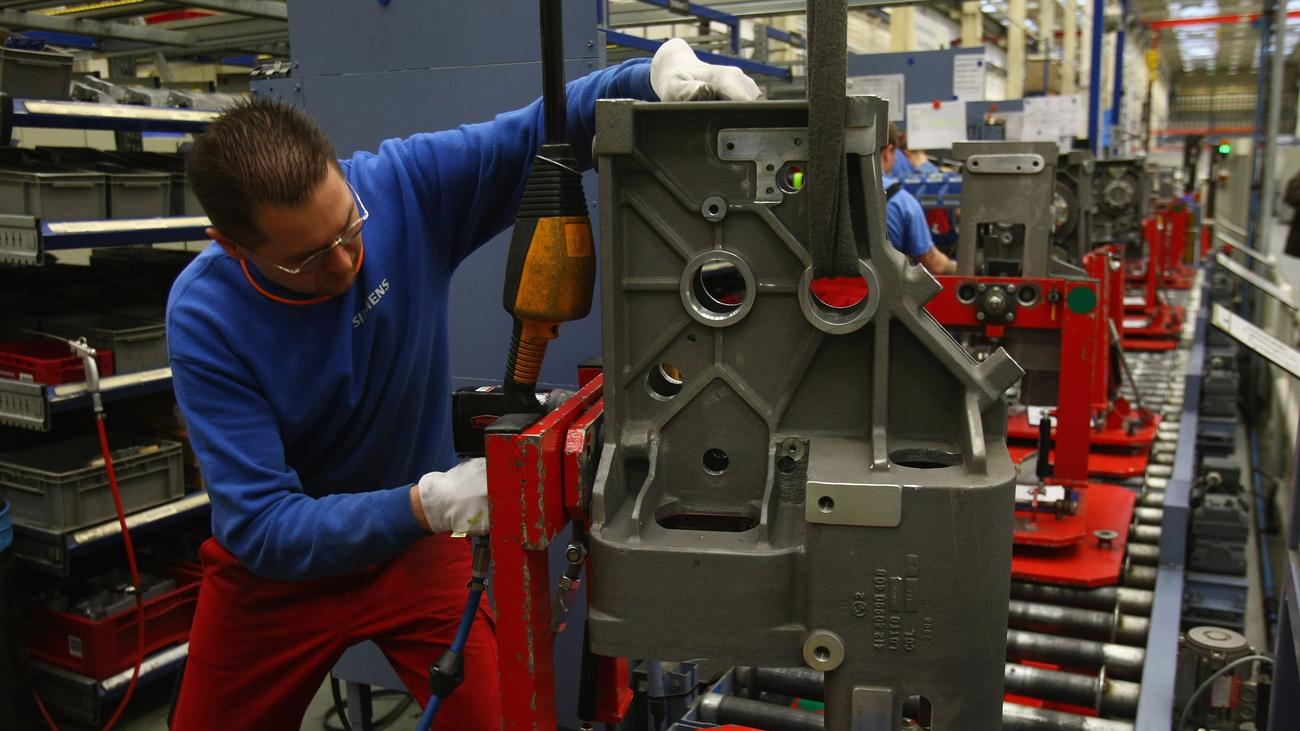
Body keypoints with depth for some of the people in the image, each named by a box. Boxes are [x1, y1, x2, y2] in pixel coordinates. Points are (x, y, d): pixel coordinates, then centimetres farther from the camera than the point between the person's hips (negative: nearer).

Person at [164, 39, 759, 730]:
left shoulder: (403, 184, -21)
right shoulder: (204, 318, -25)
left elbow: (545, 130, -16)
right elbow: (262, 527, -27)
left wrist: (653, 74, -36)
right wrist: (428, 503, -41)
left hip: (418, 543, 1)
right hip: (276, 564, 0)